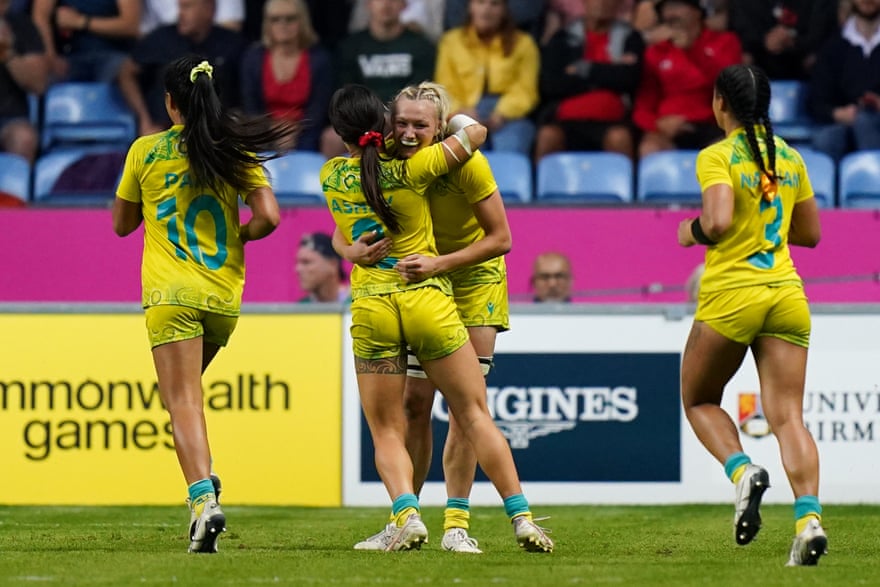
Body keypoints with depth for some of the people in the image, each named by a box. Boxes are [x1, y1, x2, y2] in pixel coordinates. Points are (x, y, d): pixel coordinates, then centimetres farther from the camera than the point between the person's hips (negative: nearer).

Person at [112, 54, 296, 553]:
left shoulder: (146, 151, 1)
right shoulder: (237, 152, 4)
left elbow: (122, 223, 11)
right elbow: (268, 217, -5)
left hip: (170, 293, -3)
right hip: (224, 295, 3)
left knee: (183, 401, -8)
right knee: (187, 392, 22)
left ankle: (204, 498, -25)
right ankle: (204, 479, 8)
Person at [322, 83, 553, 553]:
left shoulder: (332, 177, 2)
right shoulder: (410, 170, -5)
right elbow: (475, 131, 7)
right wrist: (448, 116, 24)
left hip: (370, 310, 1)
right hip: (428, 300, -1)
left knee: (386, 431, 8)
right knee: (475, 416, 7)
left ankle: (406, 514, -17)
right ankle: (522, 519, 2)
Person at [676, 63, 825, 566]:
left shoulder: (717, 157, -6)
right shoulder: (790, 157, 11)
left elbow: (718, 222, -20)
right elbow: (810, 233, 18)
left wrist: (691, 232, 0)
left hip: (731, 295, -4)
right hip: (787, 296, 4)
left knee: (699, 399, 16)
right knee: (788, 415, -2)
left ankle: (743, 471, -11)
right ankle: (809, 517, -21)